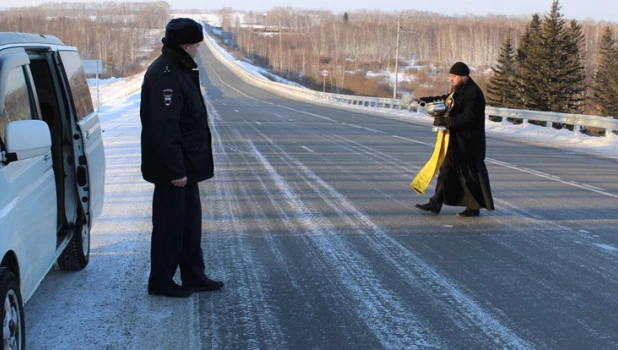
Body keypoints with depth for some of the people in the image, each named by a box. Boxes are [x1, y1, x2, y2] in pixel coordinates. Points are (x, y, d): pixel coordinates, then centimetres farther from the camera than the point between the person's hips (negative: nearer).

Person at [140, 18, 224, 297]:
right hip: (173, 169, -10)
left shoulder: (179, 69, 13)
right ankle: (160, 282, 13)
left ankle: (194, 276, 26)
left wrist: (184, 167, 18)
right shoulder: (165, 75, -21)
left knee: (190, 221, 16)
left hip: (185, 166, 10)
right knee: (170, 224, 1)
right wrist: (176, 169, -25)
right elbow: (164, 129, -26)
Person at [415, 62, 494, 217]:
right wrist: (430, 100, 14)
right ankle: (436, 203, 19)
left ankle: (475, 207, 10)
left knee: (470, 175, -1)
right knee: (447, 170, 13)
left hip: (467, 143, -10)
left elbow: (468, 117, -25)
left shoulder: (473, 93, -18)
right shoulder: (458, 90, 11)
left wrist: (446, 121, -25)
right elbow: (449, 100, 28)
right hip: (456, 141, 10)